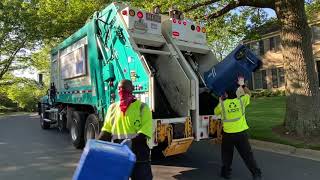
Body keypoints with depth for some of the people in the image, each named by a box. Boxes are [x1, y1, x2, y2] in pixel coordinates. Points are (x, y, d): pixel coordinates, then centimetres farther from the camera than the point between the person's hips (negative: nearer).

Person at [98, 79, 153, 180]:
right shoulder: (113, 107, 9)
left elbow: (146, 131, -15)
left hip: (138, 155, -4)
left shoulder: (142, 107, -5)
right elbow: (106, 130, 10)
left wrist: (131, 141, -27)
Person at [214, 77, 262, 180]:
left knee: (227, 154, 17)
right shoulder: (241, 101, -2)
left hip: (228, 134, -1)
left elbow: (216, 112, 14)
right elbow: (248, 93, 19)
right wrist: (242, 85, 27)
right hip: (241, 133, 2)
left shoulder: (222, 104, -6)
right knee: (247, 154, 8)